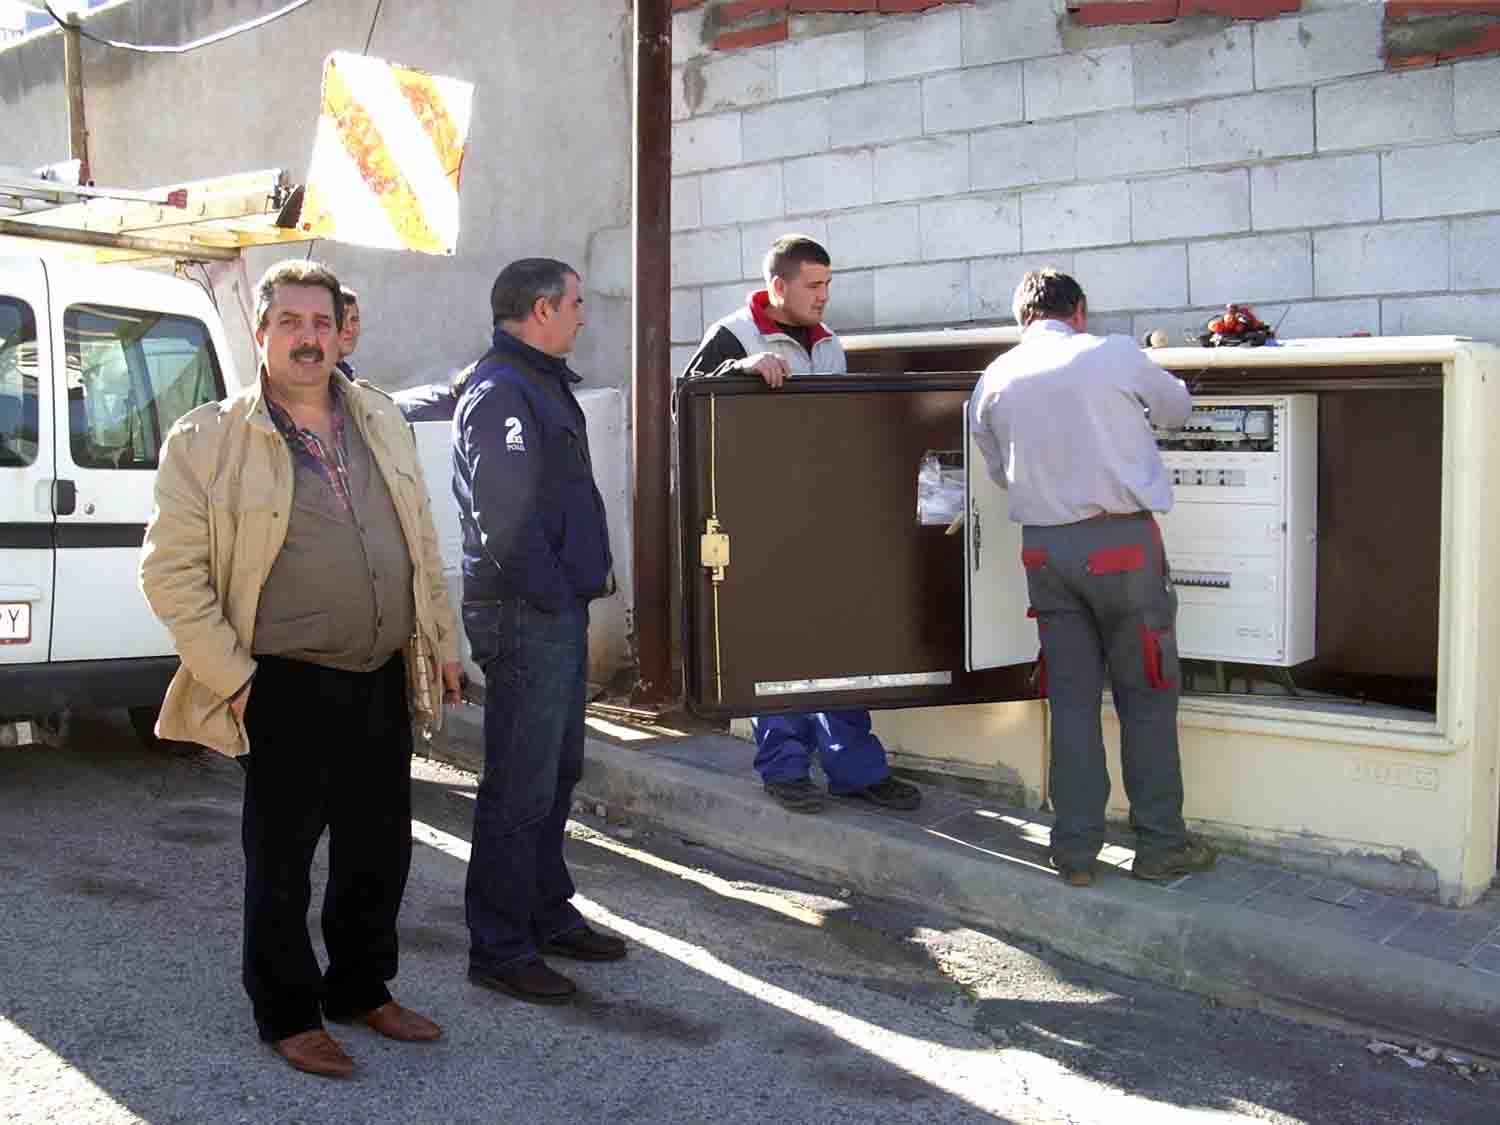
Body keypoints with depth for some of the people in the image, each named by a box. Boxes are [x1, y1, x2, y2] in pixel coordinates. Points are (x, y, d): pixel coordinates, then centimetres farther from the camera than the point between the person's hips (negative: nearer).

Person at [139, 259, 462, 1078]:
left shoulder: (380, 421, 10)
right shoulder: (207, 439, -7)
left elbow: (422, 543, 16)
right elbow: (169, 570, -8)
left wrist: (442, 644, 14)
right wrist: (232, 677, -11)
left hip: (382, 681, 5)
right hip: (288, 691, -5)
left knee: (380, 848, 15)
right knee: (281, 857, 7)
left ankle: (361, 989, 35)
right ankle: (287, 1015, 25)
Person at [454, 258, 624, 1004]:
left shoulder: (542, 383, 18)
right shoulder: (500, 391, -16)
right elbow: (506, 516, -23)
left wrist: (589, 572, 14)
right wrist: (551, 591, -17)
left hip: (559, 609, 11)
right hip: (524, 615, -11)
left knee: (557, 772, 18)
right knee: (521, 788, -3)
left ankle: (549, 915, 31)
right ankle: (500, 949, 7)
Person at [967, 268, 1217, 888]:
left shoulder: (994, 379, 6)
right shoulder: (1115, 353, -4)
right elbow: (1177, 407, 14)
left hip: (1046, 547, 3)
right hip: (1123, 541, -3)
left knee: (1071, 699, 10)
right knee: (1146, 697, 7)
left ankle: (1075, 850, 13)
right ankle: (1160, 845, 15)